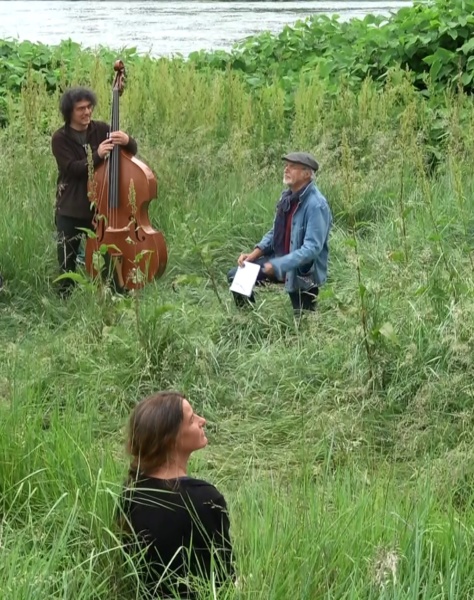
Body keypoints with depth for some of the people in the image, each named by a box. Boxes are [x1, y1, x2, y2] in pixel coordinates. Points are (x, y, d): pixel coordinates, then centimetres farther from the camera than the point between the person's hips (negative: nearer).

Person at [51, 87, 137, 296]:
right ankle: (65, 296, 20)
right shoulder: (60, 138, -8)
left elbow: (132, 151, -3)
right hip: (70, 209, -2)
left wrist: (126, 141, -27)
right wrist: (97, 155, -35)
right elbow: (72, 168, -20)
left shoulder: (101, 129, -1)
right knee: (67, 258, 6)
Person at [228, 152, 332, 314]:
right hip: (280, 260, 8)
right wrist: (254, 254, -4)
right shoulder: (287, 197, 2)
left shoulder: (316, 205, -24)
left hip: (303, 271, -8)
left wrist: (278, 266, -32)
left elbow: (312, 248, -29)